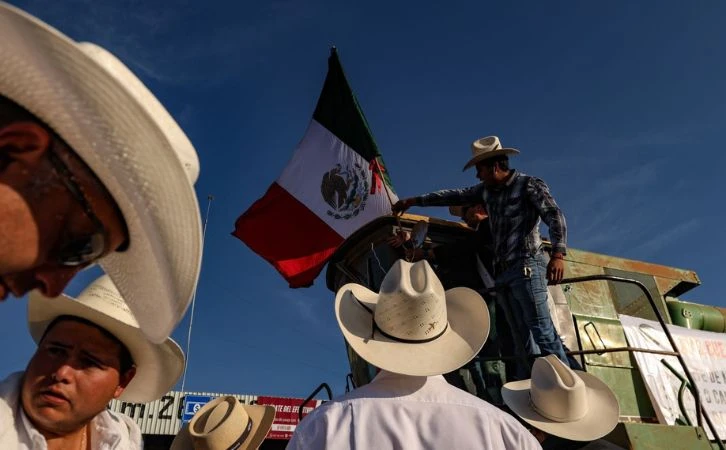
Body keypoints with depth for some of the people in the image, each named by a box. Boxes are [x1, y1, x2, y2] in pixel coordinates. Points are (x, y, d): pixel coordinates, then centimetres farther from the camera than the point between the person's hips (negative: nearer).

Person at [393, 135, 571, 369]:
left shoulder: (529, 185, -4)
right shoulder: (487, 190, 17)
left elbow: (555, 217, -13)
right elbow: (456, 196, 25)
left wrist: (557, 254, -28)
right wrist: (415, 200, 26)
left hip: (527, 267, -7)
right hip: (503, 271, 7)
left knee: (542, 330, -12)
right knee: (522, 334, 5)